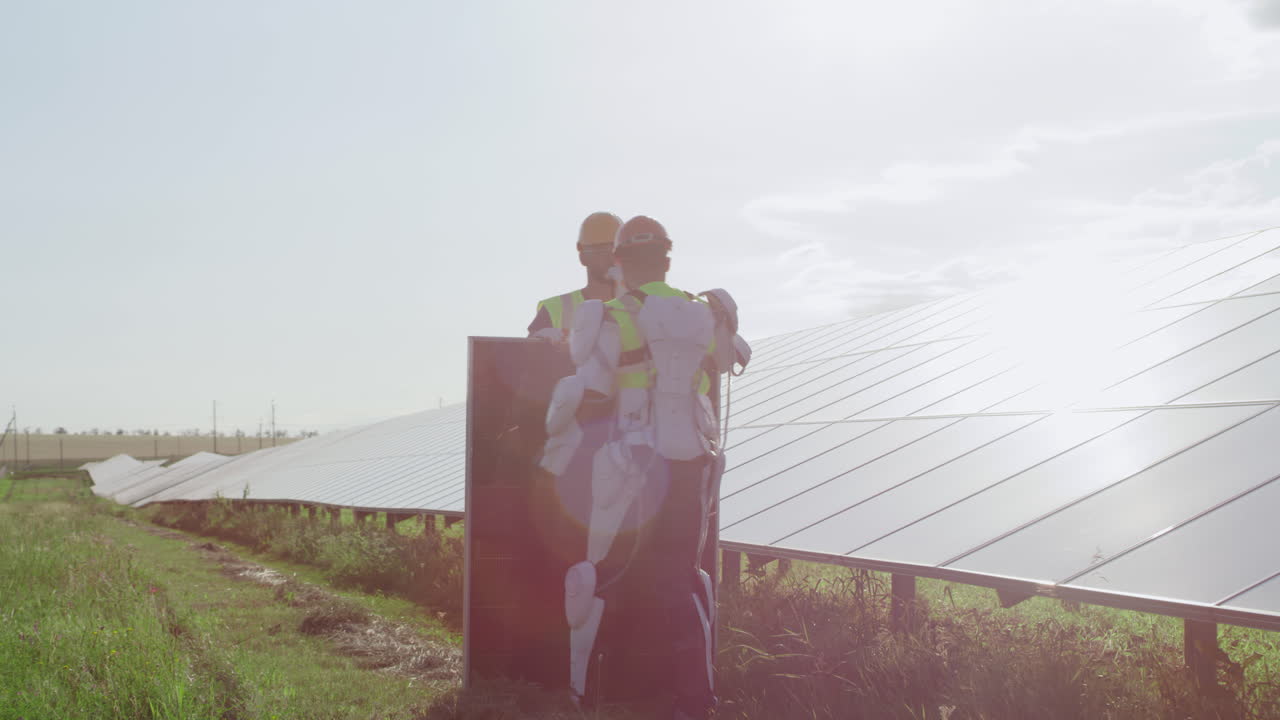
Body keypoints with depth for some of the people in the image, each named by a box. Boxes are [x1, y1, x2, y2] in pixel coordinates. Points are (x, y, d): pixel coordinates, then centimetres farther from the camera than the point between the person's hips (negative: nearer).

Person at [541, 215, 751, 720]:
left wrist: (554, 457, 0)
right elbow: (734, 357, 28)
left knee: (604, 571, 8)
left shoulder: (615, 320, -10)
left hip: (629, 465, -4)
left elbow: (579, 394, -14)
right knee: (680, 576, 14)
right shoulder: (704, 315, 6)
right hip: (691, 462, 4)